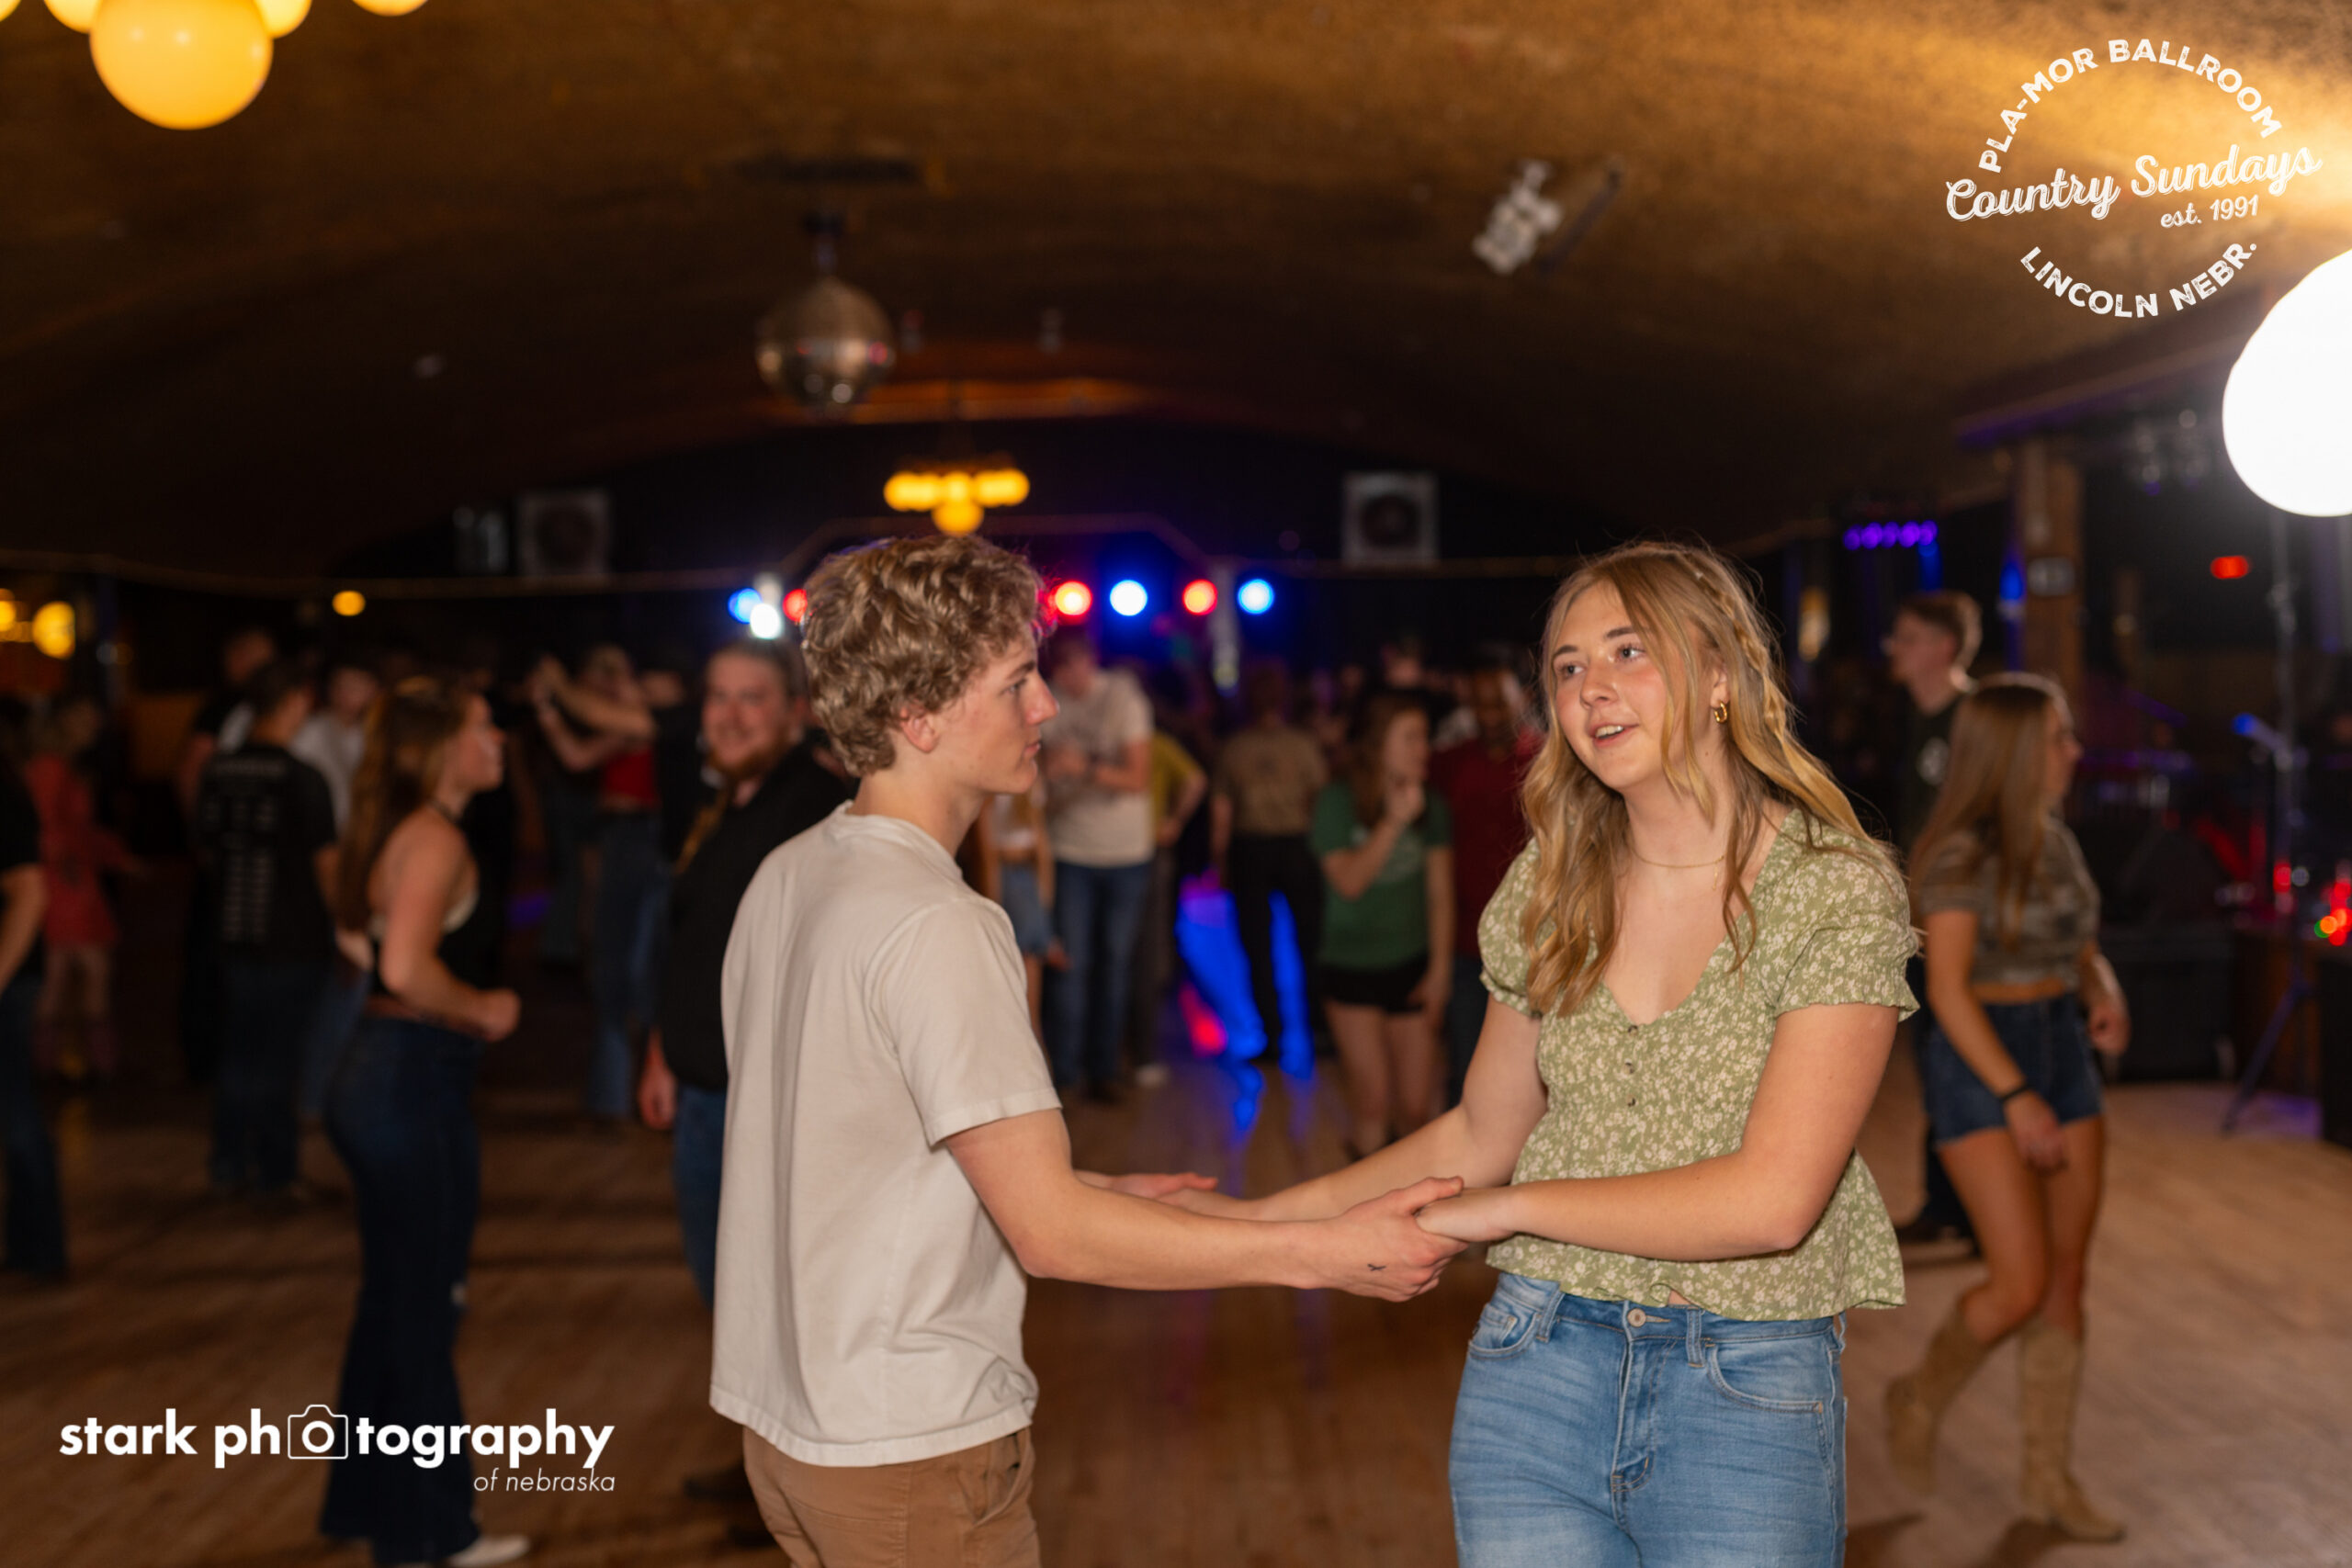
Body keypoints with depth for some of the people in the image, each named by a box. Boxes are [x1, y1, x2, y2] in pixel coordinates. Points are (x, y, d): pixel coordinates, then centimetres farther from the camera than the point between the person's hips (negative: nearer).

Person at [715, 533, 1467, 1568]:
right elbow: (1049, 1232, -24)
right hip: (910, 1446, -9)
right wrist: (1326, 1254, -20)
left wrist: (1104, 1198, 14)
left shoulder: (786, 878, 5)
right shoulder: (934, 927, -23)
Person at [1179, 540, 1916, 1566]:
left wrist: (1511, 1208, -14)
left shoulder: (1839, 890, -11)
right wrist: (1259, 1220, 10)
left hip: (1747, 1402, -3)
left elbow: (1772, 1199, -19)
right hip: (1537, 1363, 4)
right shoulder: (1553, 882, 5)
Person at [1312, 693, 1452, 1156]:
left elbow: (1440, 893, 3)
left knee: (1414, 1107, 1)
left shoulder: (1431, 807, 0)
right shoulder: (1337, 802, -6)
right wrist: (1394, 822, -22)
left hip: (1411, 965, 2)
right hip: (1351, 965, -2)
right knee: (1372, 1101, -6)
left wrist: (1439, 968, 0)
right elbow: (1349, 881, -15)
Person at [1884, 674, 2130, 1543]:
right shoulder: (1963, 851, -14)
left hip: (2065, 1051, 7)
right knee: (2020, 1285, -11)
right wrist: (2014, 1096, -22)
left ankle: (2049, 1479, 17)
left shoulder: (2056, 840, 8)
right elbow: (1947, 989, -18)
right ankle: (1920, 1398, 16)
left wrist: (2108, 999, -5)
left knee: (2067, 1282, 7)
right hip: (1980, 1059, -7)